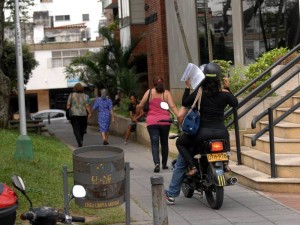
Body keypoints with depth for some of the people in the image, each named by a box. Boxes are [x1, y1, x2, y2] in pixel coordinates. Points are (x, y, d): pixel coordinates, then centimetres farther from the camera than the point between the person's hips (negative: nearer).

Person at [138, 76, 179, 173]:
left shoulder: (149, 92, 2)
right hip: (164, 121, 1)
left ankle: (157, 163, -23)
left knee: (154, 144, -4)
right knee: (164, 143, 16)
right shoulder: (166, 93, 3)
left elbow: (140, 105, 1)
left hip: (152, 122, -1)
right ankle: (164, 164, 24)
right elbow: (172, 106, -9)